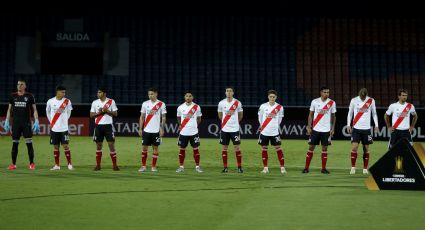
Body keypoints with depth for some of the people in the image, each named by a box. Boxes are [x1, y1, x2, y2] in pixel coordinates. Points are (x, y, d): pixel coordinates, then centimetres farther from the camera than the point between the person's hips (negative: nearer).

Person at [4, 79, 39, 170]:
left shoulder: (29, 96, 0)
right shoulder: (13, 96, 8)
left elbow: (34, 110, 2)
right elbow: (9, 109, 15)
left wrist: (36, 122, -6)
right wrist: (7, 122, 8)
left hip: (26, 123, -2)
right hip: (15, 123, 2)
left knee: (29, 143, -5)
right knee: (14, 143, 3)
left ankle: (31, 163, 2)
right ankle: (13, 164, 10)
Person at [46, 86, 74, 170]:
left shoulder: (67, 101, -3)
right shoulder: (50, 101, -1)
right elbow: (48, 112, 15)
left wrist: (65, 120, 9)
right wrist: (51, 121, 10)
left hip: (64, 128, -1)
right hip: (54, 128, 1)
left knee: (66, 145, -4)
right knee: (55, 147, 6)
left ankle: (69, 164, 2)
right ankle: (57, 165, 12)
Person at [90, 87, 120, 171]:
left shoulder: (111, 101, -1)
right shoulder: (95, 102, 5)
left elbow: (115, 114, -1)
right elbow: (91, 115, 5)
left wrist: (107, 111, -15)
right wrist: (99, 113, -12)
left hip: (108, 125, -2)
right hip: (98, 126, 2)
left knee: (111, 144, -5)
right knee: (98, 145, 6)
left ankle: (114, 165, 1)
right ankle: (98, 165, 13)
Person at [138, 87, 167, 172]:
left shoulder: (161, 104, -1)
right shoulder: (145, 104, 4)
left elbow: (163, 117, 1)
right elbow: (142, 117, 8)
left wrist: (162, 128, -8)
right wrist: (140, 129, 2)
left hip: (156, 130, -2)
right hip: (146, 130, 2)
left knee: (155, 148, 3)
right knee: (144, 147, 1)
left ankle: (154, 167, 11)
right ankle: (143, 166, 10)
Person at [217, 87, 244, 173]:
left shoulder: (237, 103, -3)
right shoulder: (221, 103, 0)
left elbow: (241, 115, 12)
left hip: (235, 129, -1)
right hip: (224, 129, 1)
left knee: (237, 148, -2)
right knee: (224, 148, 4)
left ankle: (239, 167, 5)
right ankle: (225, 167, 11)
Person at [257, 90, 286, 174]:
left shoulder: (279, 107, -3)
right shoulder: (263, 106, -3)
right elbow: (260, 116, 12)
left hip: (274, 132, -1)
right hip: (264, 132, 1)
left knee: (278, 148, -2)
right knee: (264, 149, 5)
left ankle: (282, 167, 2)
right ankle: (265, 168, 15)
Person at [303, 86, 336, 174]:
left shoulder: (332, 103, 0)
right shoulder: (314, 102, -1)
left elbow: (333, 116, 8)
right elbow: (311, 115, 5)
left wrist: (333, 128, 2)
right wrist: (309, 127, -3)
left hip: (326, 130, 1)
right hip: (315, 129, 0)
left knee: (324, 148, 4)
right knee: (311, 147, 2)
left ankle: (323, 168, 11)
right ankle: (306, 167, 8)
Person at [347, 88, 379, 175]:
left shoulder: (371, 101, 1)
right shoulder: (354, 100, -1)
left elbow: (374, 113, 9)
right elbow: (350, 113, 7)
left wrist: (376, 125, 0)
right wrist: (348, 125, -1)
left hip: (366, 128, 1)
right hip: (356, 128, -1)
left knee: (366, 149, 5)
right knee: (354, 147, -10)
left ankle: (365, 168, 14)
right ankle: (353, 167, 1)